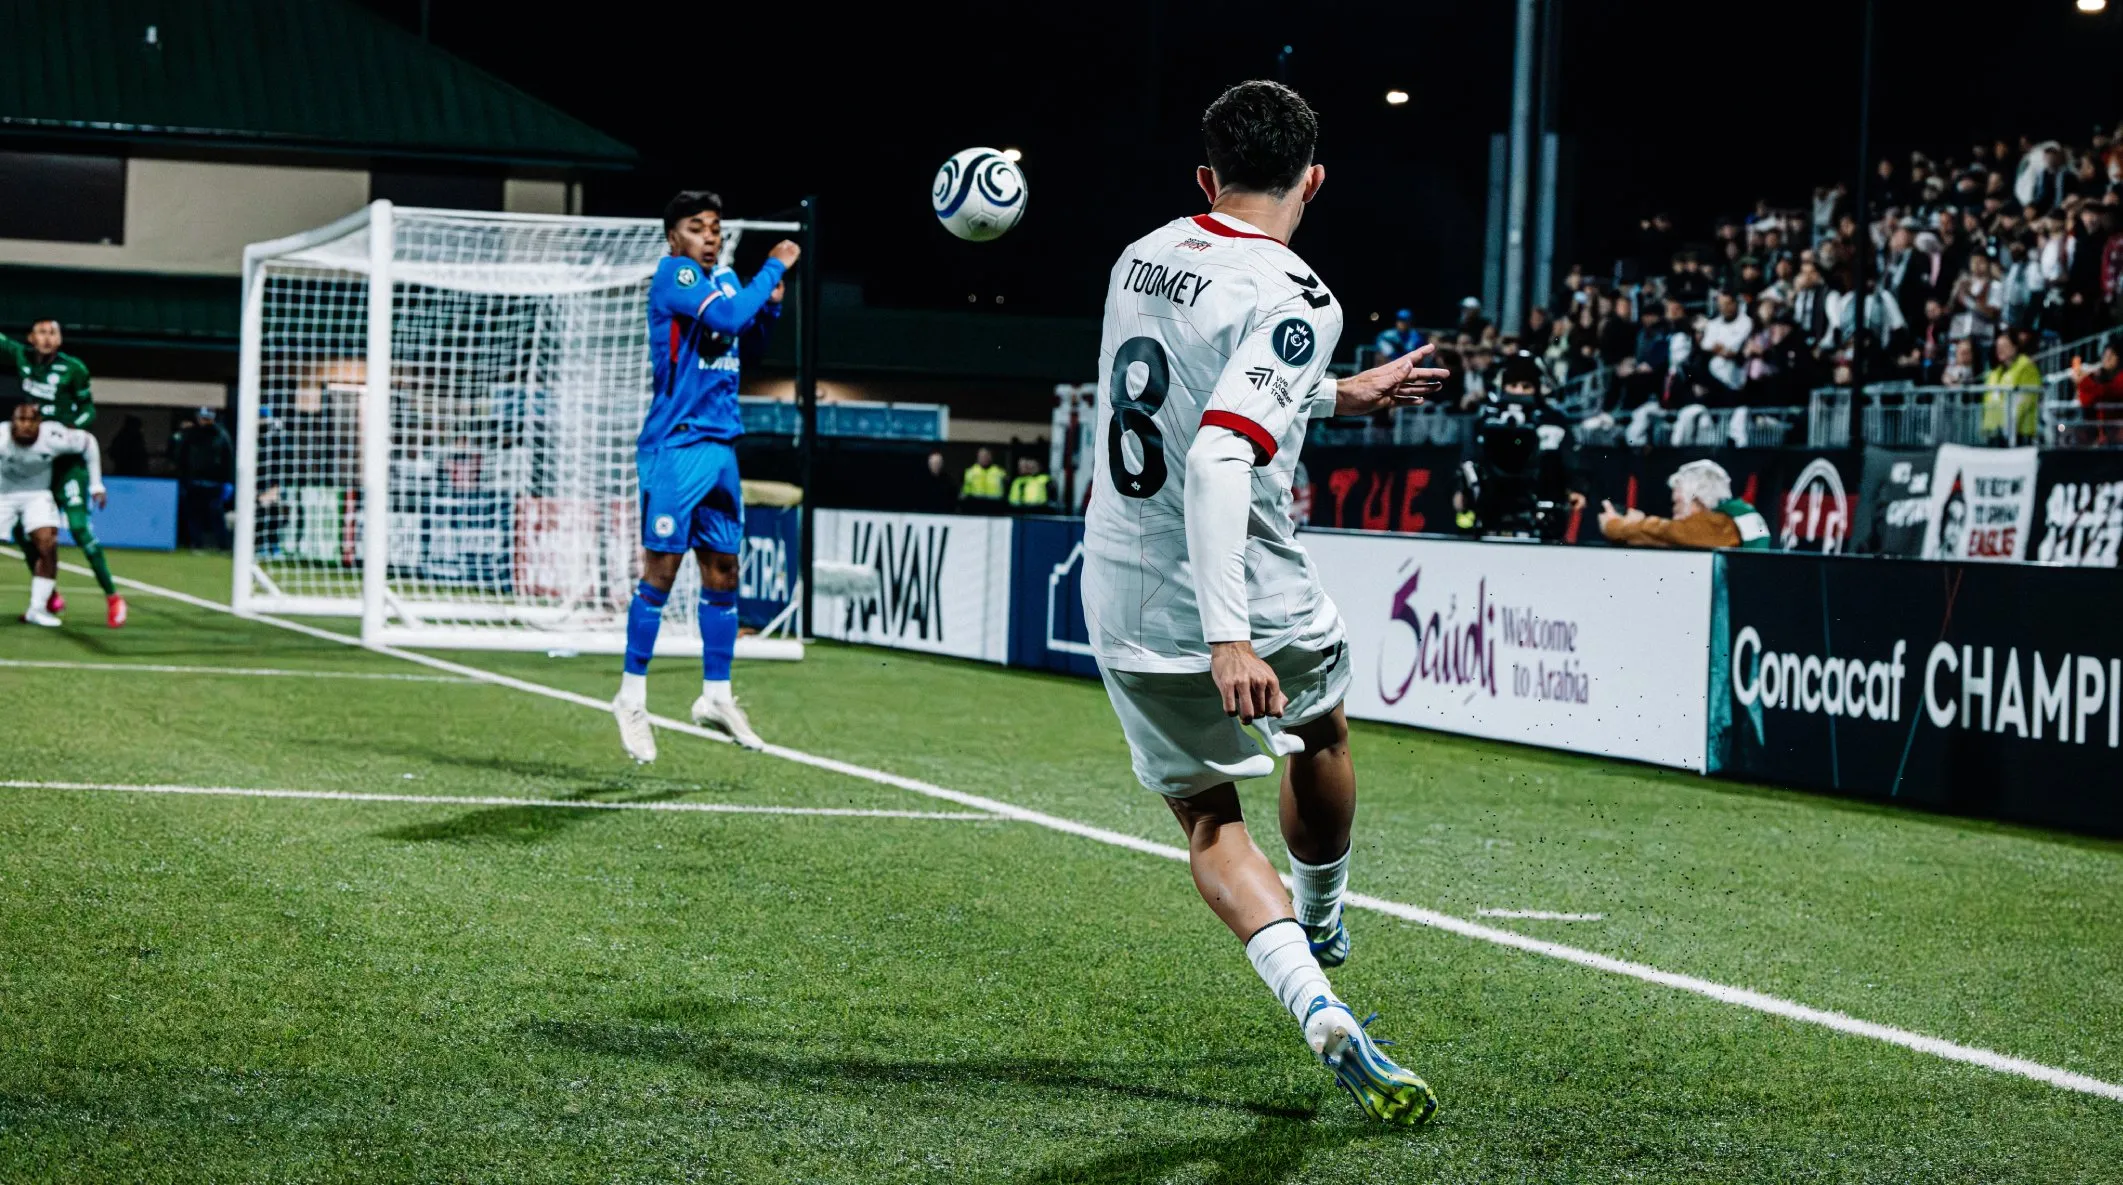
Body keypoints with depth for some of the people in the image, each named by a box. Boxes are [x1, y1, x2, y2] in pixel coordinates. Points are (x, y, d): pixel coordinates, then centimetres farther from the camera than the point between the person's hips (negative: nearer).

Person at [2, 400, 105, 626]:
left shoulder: (53, 438, -24)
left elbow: (88, 442, -7)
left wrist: (96, 485, -3)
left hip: (37, 494, 1)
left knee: (48, 546, -15)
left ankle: (37, 609, -3)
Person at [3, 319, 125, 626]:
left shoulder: (73, 369, -8)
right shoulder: (22, 356, 1)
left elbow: (88, 408, 2)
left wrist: (75, 427, -14)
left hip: (66, 459, -5)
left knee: (79, 526, -16)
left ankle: (112, 597, -10)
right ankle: (50, 594, 22)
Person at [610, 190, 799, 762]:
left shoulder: (724, 277, 14)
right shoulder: (672, 272, -9)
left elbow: (746, 330, 27)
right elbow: (727, 316, -23)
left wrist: (770, 304, 7)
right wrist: (774, 267, -13)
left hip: (722, 446, 8)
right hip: (676, 445, -8)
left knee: (722, 572, 8)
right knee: (662, 569, -6)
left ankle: (716, 696, 16)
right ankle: (632, 697, 3)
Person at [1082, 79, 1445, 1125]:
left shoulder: (1143, 257, 4)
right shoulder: (1293, 300, -18)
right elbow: (1217, 458, -31)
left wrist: (1340, 394, 32)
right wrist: (1229, 636, -35)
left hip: (1121, 599, 5)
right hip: (1253, 604, -5)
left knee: (1209, 821, 12)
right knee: (1320, 735, 27)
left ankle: (1319, 1008, -8)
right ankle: (1319, 923, 50)